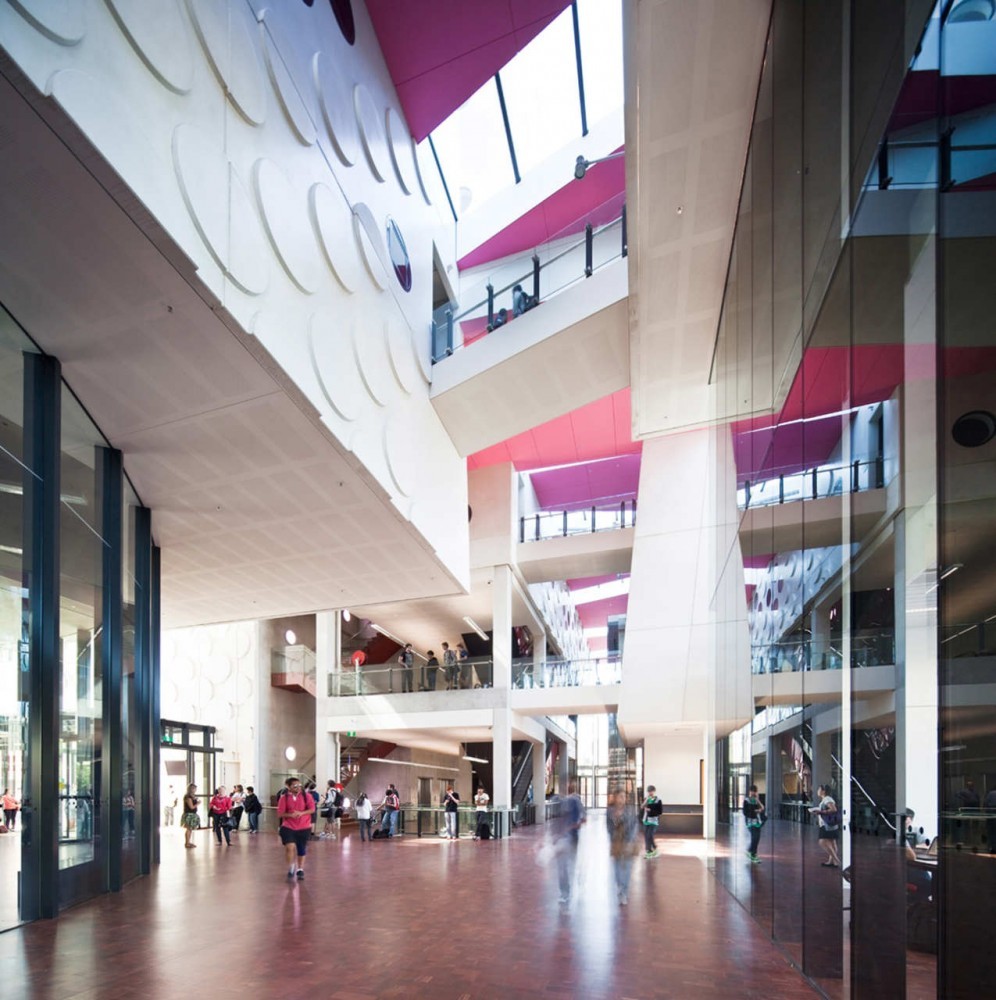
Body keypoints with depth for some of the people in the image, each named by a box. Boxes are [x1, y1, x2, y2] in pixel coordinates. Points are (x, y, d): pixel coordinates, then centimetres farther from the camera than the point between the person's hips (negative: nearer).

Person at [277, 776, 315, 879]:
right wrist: (290, 814, -24)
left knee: (302, 850, 11)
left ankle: (300, 869, 31)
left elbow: (312, 809, -5)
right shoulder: (284, 798, -5)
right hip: (288, 827, -2)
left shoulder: (306, 796, -3)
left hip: (304, 828, 2)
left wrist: (301, 813, -22)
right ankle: (291, 867, 7)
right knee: (290, 847, -18)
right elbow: (279, 814, -6)